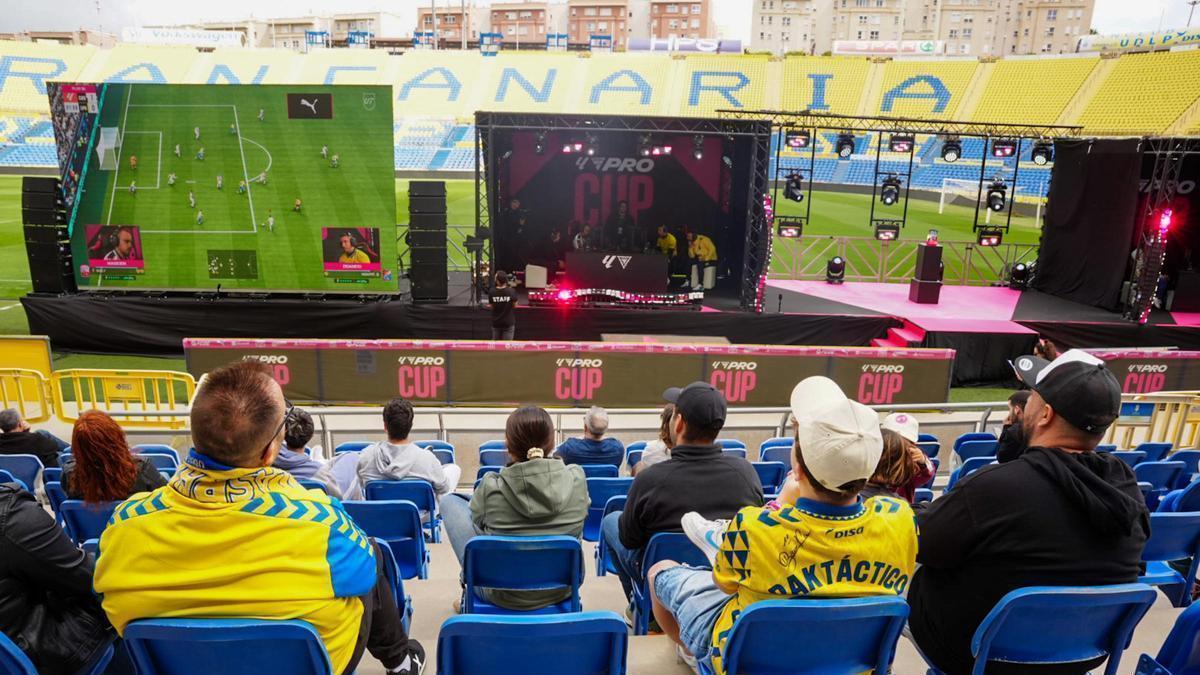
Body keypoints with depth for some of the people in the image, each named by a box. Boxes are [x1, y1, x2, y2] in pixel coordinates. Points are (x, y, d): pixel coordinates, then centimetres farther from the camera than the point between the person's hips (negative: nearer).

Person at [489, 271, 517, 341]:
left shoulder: (492, 292, -7)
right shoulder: (511, 291, -12)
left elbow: (491, 306, 3)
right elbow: (515, 305, -1)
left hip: (496, 322, 2)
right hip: (508, 322, -2)